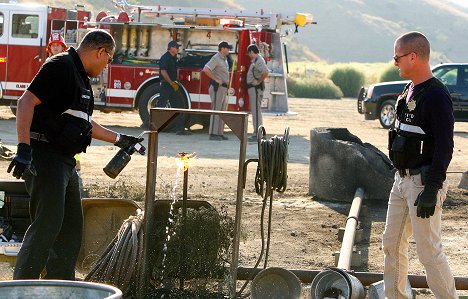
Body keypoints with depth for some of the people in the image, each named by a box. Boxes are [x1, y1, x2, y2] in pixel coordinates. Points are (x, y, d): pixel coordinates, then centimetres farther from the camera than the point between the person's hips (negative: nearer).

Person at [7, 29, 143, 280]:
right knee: (47, 224, -15)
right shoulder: (60, 67, -12)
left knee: (71, 227, 14)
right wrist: (24, 148, -32)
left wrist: (119, 140, 37)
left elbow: (83, 122, 32)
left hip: (65, 162, 11)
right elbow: (26, 102, -23)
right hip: (45, 154, -11)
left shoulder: (80, 76, 20)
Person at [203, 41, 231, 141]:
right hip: (217, 88, -10)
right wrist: (216, 80, -20)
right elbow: (206, 69, -25)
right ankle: (213, 134, -10)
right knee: (216, 110, -10)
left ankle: (220, 133, 15)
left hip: (223, 88, 10)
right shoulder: (216, 58, -13)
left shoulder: (224, 59, 16)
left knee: (222, 111, 11)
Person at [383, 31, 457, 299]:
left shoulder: (436, 96, -17)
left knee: (429, 250, -7)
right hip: (403, 180, 10)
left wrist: (431, 190, -23)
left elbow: (445, 147, -21)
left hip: (424, 183, -10)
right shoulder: (410, 92, 13)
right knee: (392, 243, 13)